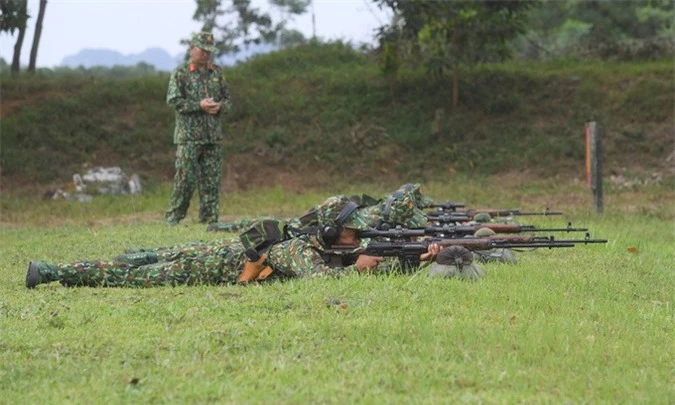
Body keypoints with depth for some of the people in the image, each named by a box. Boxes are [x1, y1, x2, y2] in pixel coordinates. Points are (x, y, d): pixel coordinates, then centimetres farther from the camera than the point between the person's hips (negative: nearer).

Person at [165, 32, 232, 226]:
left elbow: (227, 99, 19)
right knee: (185, 179, -7)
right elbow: (173, 100, -9)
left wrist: (220, 107, -4)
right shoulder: (180, 73, -1)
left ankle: (209, 219, 10)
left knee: (212, 180, 4)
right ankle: (173, 218, 0)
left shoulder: (217, 73, 14)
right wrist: (199, 105, -16)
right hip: (189, 135, -5)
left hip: (214, 135, 5)